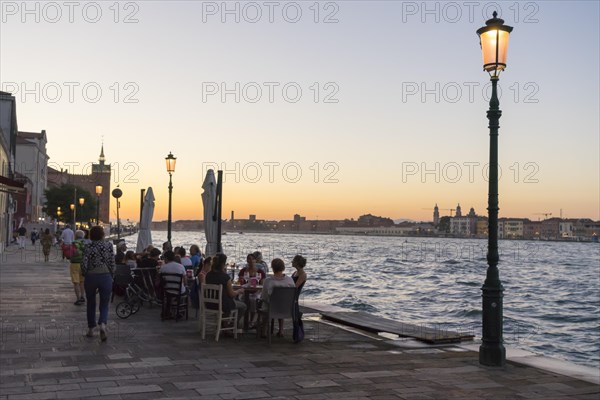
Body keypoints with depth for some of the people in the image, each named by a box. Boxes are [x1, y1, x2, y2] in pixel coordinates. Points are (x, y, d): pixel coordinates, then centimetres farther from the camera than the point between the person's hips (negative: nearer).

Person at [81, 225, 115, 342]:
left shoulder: (88, 247, -2)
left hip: (90, 277, 1)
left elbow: (84, 264, -8)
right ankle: (103, 324, -20)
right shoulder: (108, 245, -1)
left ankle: (91, 329, 25)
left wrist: (85, 275, 10)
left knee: (91, 304, 18)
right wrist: (111, 276, 9)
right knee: (104, 305, 7)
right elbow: (112, 263, -3)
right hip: (105, 276, 0)